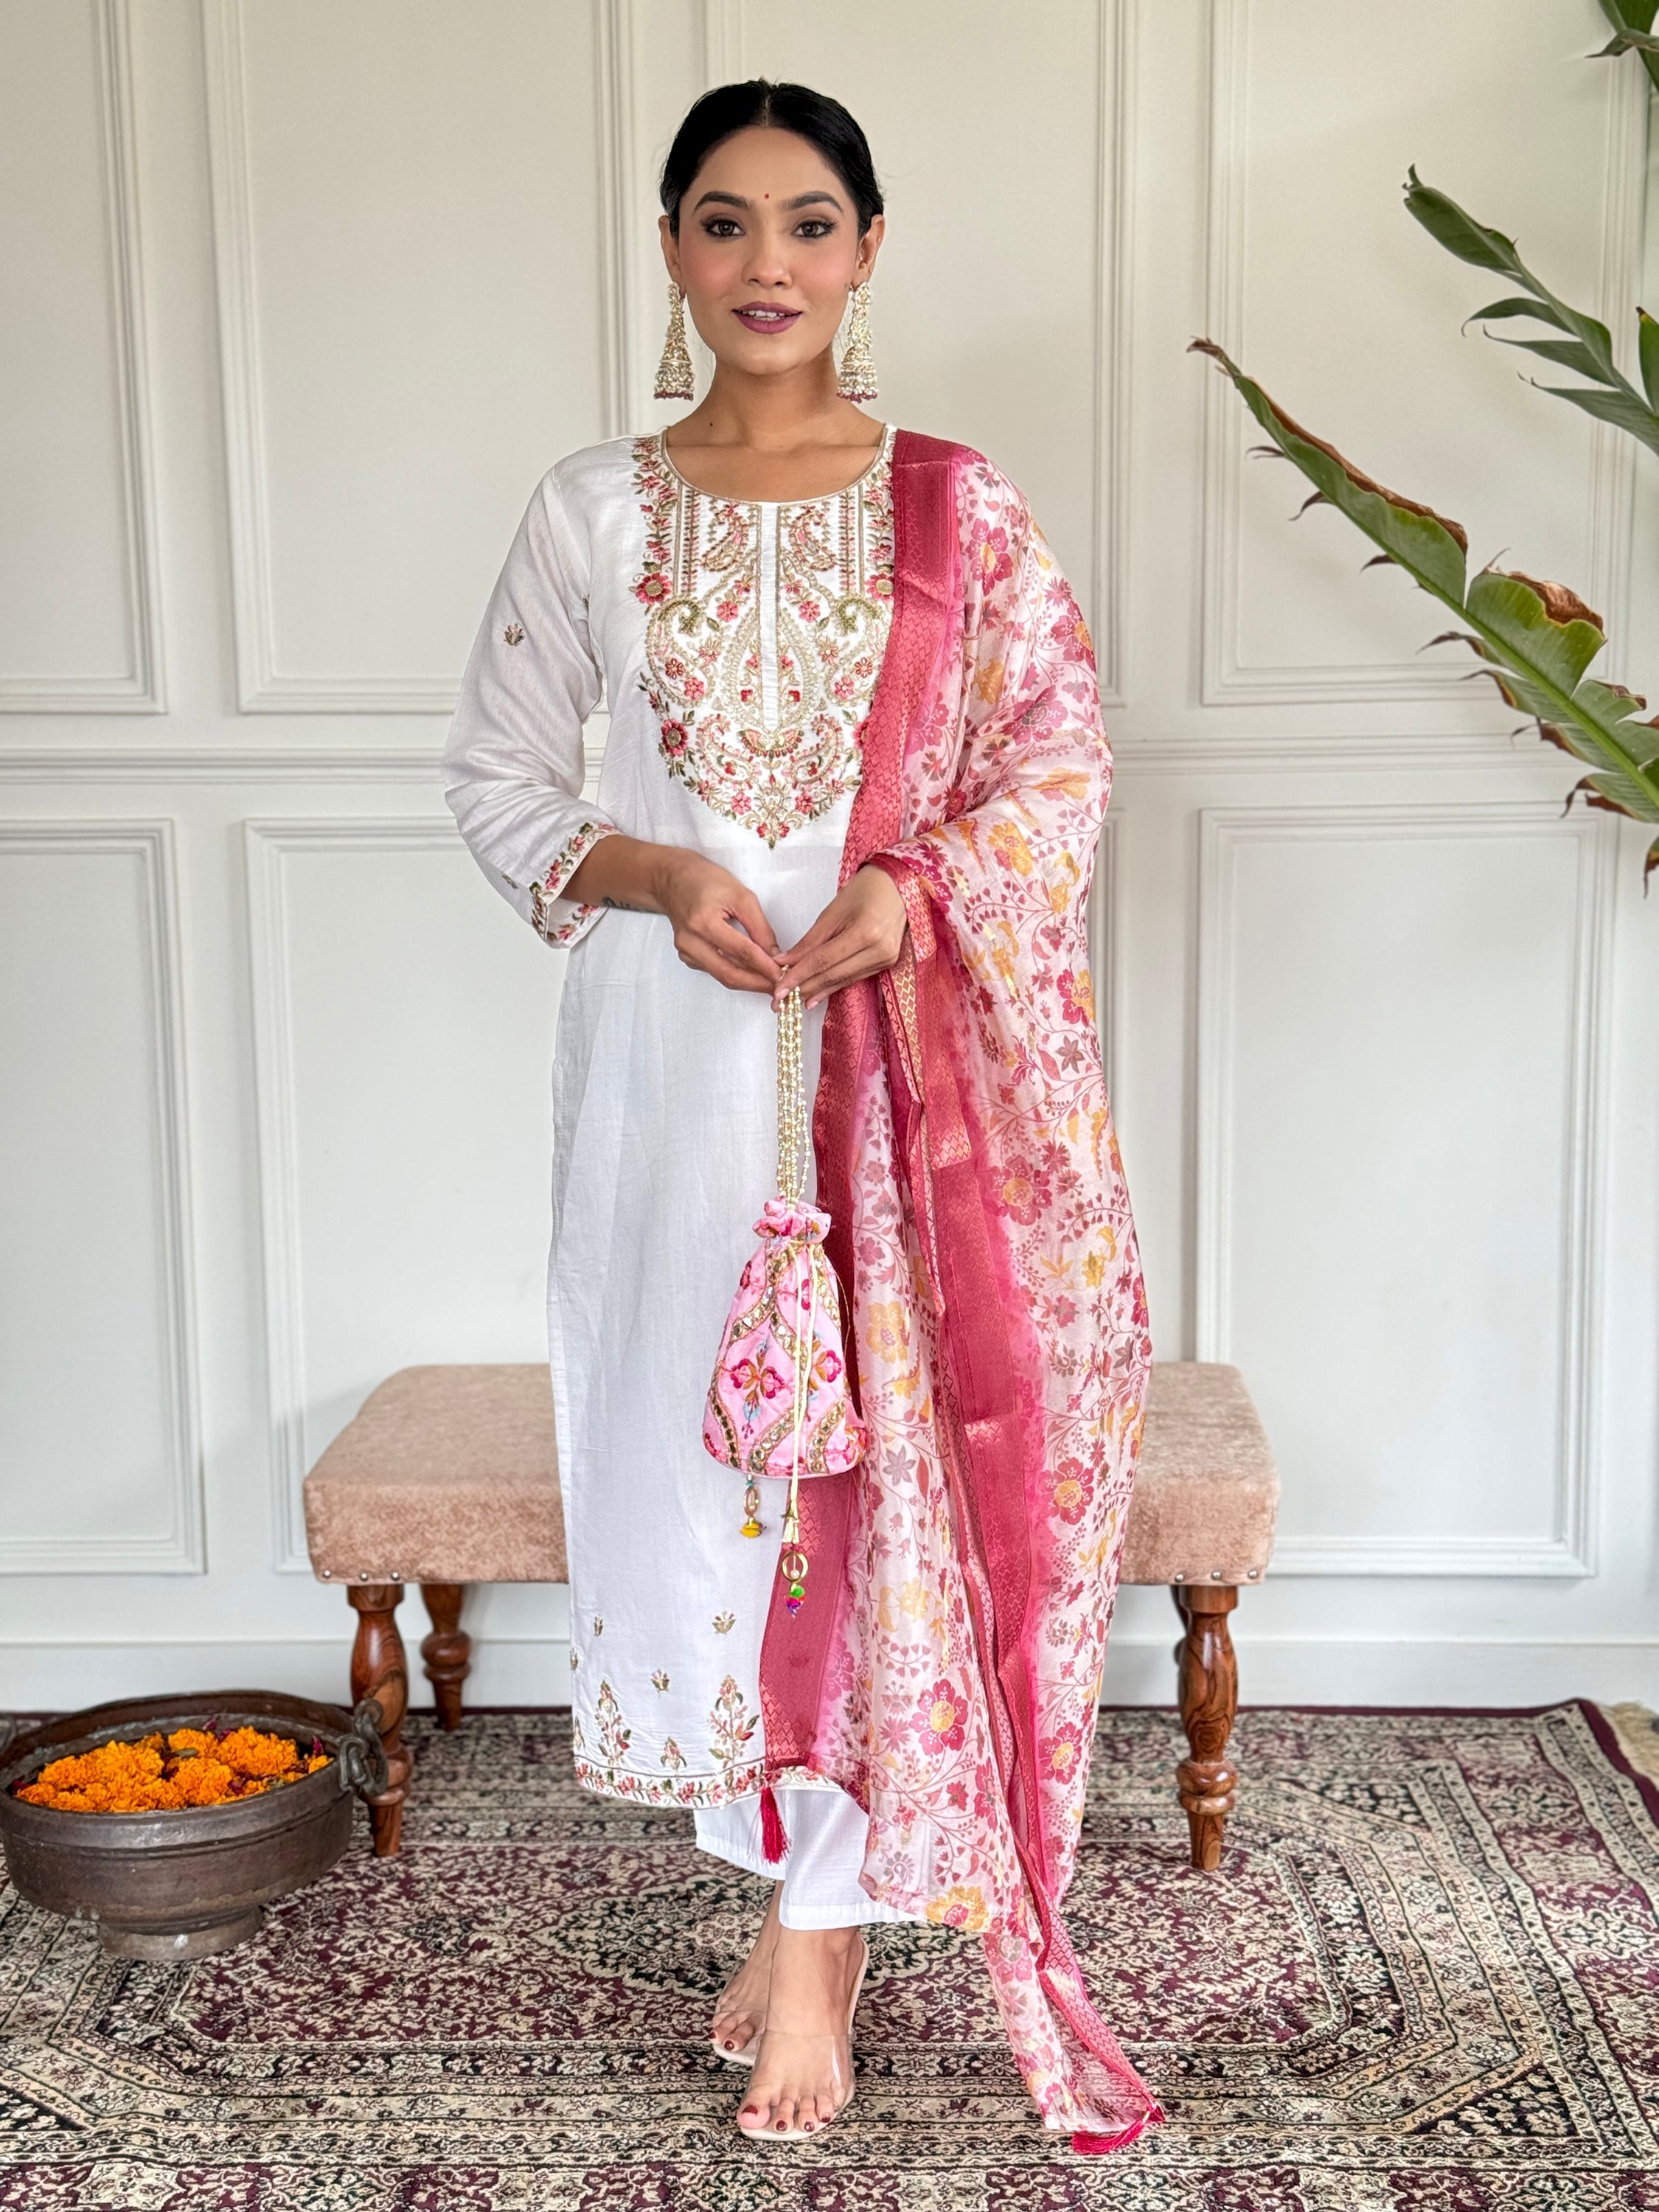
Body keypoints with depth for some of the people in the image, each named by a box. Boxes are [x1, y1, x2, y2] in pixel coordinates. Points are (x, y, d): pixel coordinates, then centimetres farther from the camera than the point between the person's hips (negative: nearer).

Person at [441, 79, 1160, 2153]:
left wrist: (913, 886, -16)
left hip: (904, 1035, -1)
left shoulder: (953, 507, 3)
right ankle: (814, 1891, 22)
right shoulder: (592, 508, 6)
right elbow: (496, 773, 8)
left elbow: (1060, 756, 2)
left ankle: (815, 1917, 13)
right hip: (674, 1041, 1)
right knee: (702, 1437, 3)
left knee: (883, 1441, -2)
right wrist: (654, 874, -11)